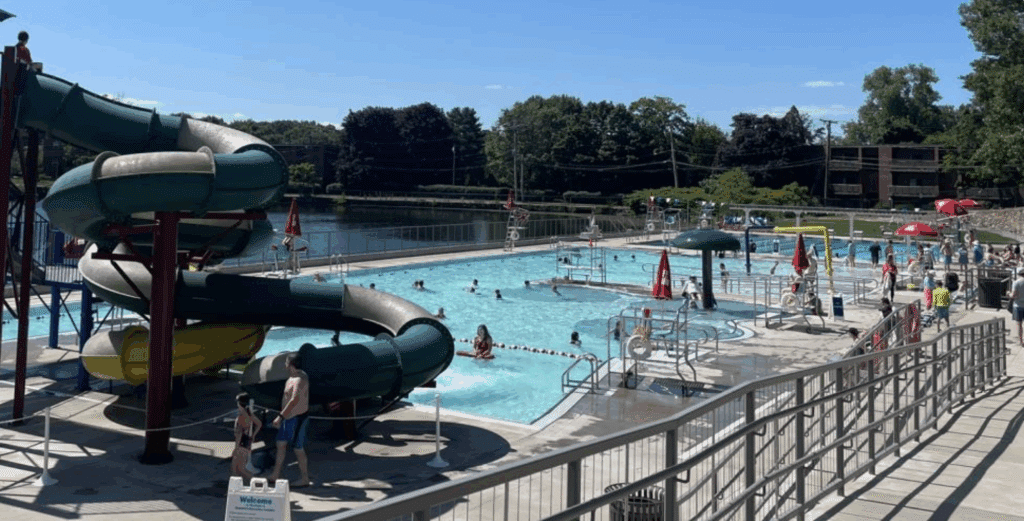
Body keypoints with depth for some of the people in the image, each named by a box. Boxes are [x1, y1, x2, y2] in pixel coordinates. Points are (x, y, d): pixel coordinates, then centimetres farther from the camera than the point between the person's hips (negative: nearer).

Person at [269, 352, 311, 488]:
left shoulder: (300, 379, -25)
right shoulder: (293, 376, 7)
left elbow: (294, 401, -33)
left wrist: (280, 417, -34)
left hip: (297, 418, -10)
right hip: (289, 417, 10)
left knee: (298, 449, 0)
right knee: (281, 445, 16)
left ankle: (304, 479, 12)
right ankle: (276, 475, 27)